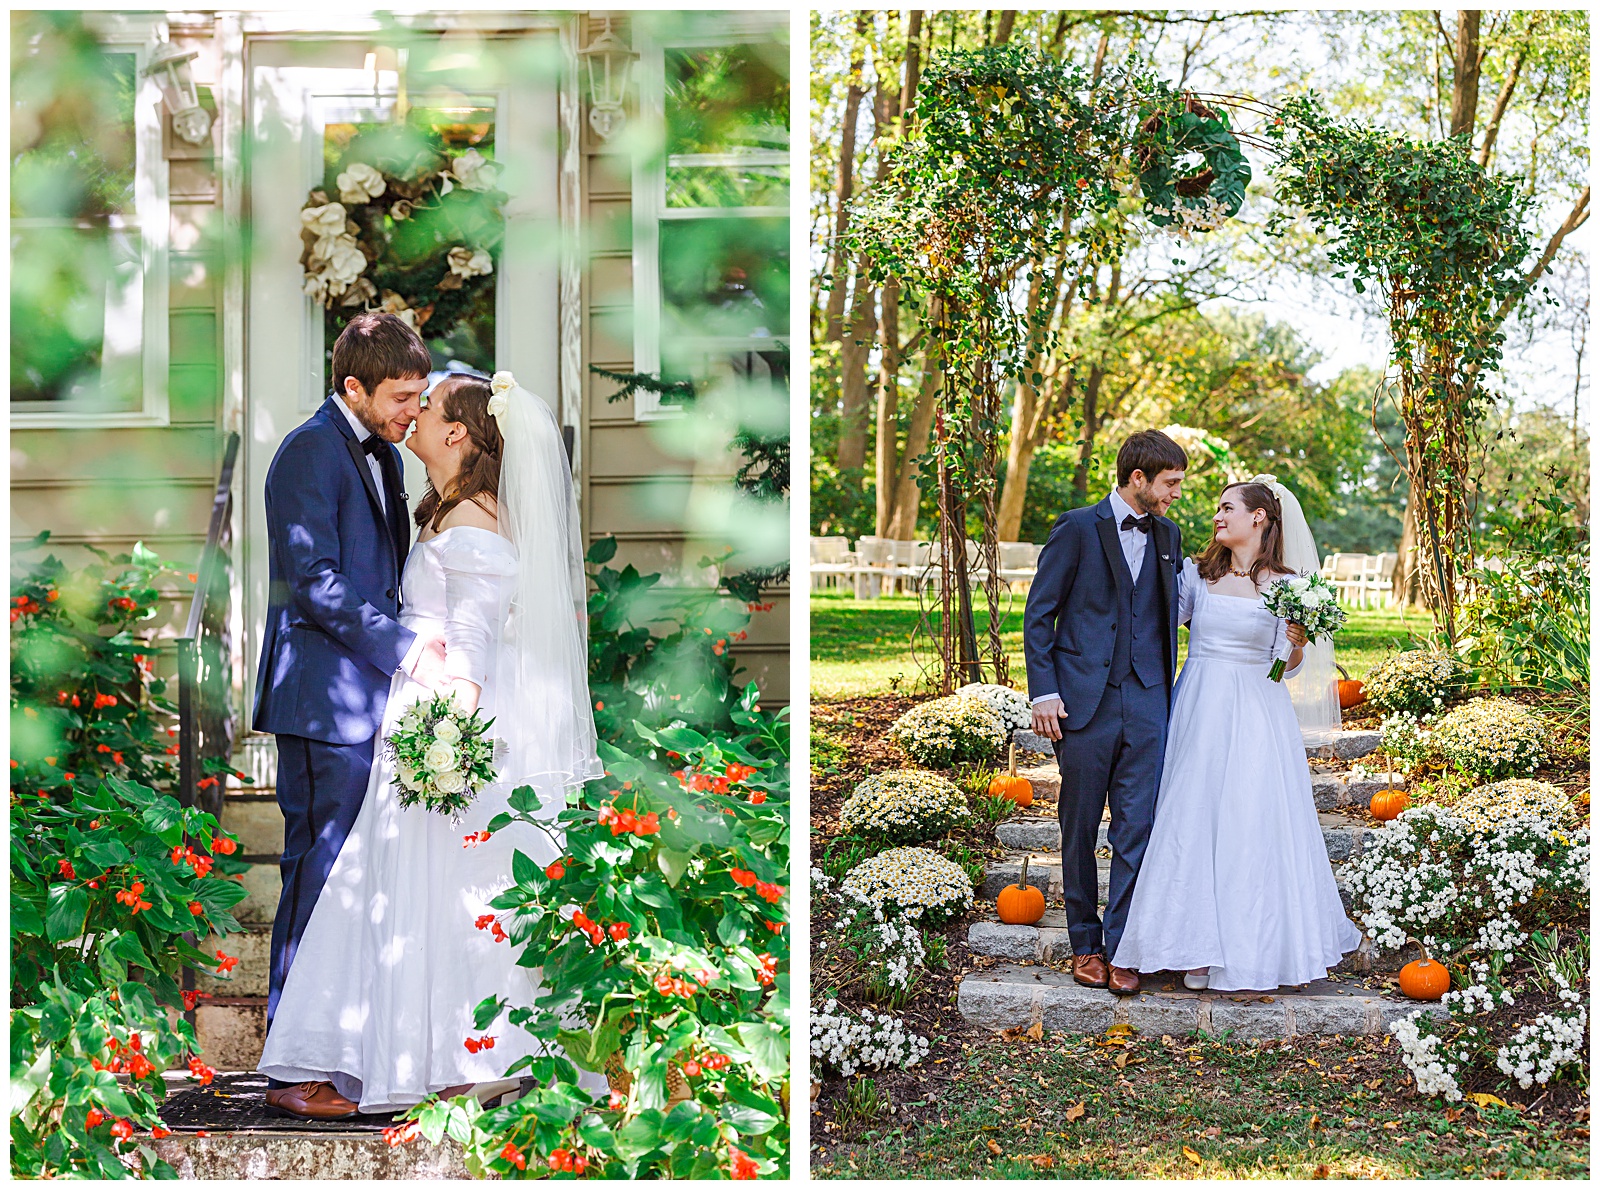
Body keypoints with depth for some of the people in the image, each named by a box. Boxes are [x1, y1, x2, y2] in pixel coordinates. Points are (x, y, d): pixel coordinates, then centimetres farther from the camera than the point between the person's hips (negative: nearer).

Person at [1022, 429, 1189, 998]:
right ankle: (1085, 943, 19)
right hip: (1085, 701, -3)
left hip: (1146, 702, 3)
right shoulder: (1077, 528, -3)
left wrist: (1167, 691, 11)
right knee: (1080, 829, 7)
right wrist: (1044, 693, -8)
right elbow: (1038, 614, -2)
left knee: (1137, 828, -3)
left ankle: (1120, 949, 3)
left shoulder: (1167, 535, 12)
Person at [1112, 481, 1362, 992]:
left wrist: (1297, 644, -16)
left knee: (1253, 825, -3)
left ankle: (1254, 949, 10)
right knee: (1194, 820, 2)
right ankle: (1202, 948, 11)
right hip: (1200, 712, 3)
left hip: (1255, 715, -3)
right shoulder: (1197, 572, 7)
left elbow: (1286, 665, 4)